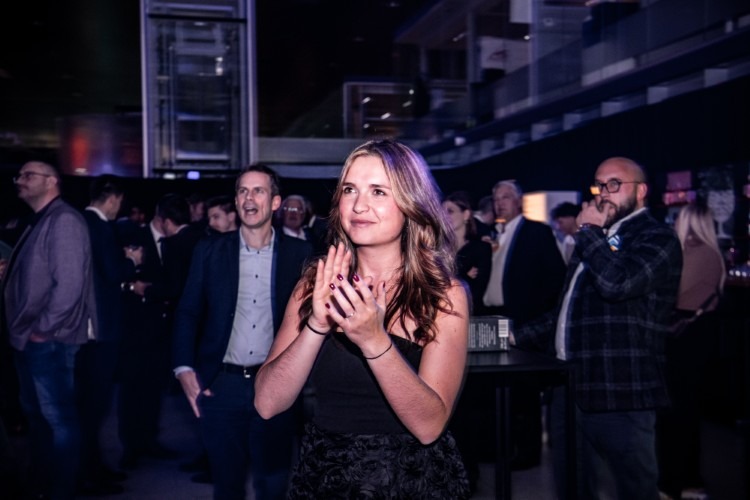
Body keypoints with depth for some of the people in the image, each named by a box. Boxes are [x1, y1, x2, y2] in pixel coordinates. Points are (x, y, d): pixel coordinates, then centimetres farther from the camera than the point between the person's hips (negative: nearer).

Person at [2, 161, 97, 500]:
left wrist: (42, 330, -17)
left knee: (58, 417, -1)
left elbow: (69, 284, -21)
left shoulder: (64, 220, -13)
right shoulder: (38, 222, 17)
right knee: (35, 413, 17)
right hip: (28, 339, 10)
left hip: (48, 341, -10)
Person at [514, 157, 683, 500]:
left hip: (620, 396, -8)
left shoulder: (657, 239, -5)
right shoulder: (595, 241, 21)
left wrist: (589, 231, -12)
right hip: (571, 389, 8)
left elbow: (618, 282, -25)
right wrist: (520, 336, 18)